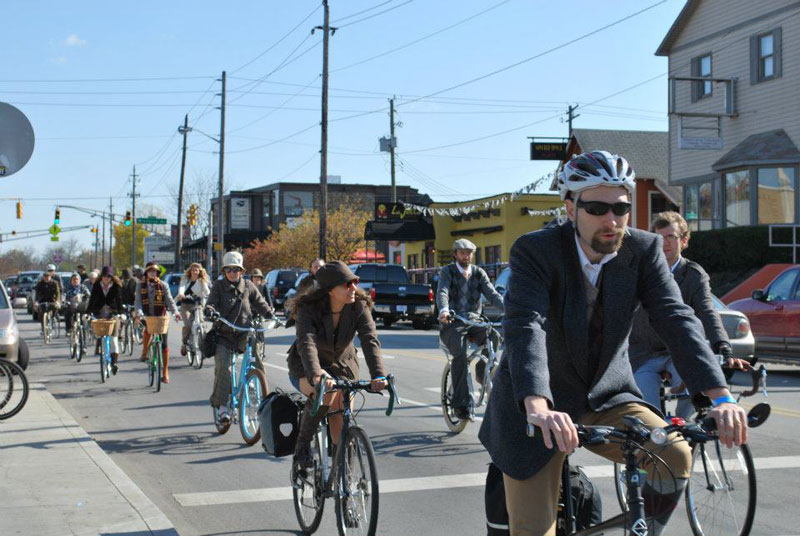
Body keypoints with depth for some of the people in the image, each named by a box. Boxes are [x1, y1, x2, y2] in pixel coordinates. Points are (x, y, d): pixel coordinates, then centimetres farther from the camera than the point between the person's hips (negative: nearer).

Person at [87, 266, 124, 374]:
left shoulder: (116, 286, -3)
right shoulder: (97, 285, 0)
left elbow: (119, 299, -12)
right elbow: (92, 299, -5)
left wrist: (120, 313, -24)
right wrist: (88, 312, -15)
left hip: (112, 312, -2)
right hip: (99, 312, 2)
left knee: (114, 336, -9)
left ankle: (114, 362, -11)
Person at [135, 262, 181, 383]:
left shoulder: (163, 285, 3)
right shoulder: (141, 285, 5)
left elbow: (169, 300, -6)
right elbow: (138, 301, -5)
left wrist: (176, 312, -24)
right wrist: (139, 314, -24)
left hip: (161, 316, 1)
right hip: (148, 316, 0)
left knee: (164, 343, 1)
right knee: (147, 330, -35)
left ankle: (165, 373, 9)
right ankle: (144, 354, -11)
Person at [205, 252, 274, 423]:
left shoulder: (248, 286, 7)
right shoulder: (219, 286, 3)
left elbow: (260, 303, 8)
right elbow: (210, 303, -6)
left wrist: (271, 315, -8)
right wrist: (211, 312, -29)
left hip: (244, 334, 1)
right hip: (223, 335, -1)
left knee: (259, 367, -13)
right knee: (223, 368, -19)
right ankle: (221, 405, -10)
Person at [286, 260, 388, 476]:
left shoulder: (359, 306, -19)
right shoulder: (308, 309, -27)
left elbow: (370, 340, -31)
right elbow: (306, 343, -43)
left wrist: (379, 375, -49)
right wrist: (316, 374, -63)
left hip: (342, 365, 3)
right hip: (306, 368, -3)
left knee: (342, 430, -5)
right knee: (325, 393, -35)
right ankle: (302, 445, -14)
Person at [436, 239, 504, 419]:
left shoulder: (479, 273, 12)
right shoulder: (447, 271, 3)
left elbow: (492, 294, -1)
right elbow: (442, 292, -16)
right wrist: (443, 311, -39)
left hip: (474, 319, 3)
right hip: (453, 322, -3)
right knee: (460, 355, -28)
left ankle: (482, 373, -5)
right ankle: (461, 404, -22)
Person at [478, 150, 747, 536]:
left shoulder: (644, 250, -8)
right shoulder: (535, 251, -19)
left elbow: (676, 319, -18)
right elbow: (525, 327, -33)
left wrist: (721, 397, -32)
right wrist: (539, 408, -50)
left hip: (605, 398, 3)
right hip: (534, 408, -3)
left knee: (675, 456, -21)